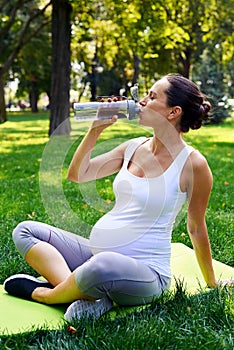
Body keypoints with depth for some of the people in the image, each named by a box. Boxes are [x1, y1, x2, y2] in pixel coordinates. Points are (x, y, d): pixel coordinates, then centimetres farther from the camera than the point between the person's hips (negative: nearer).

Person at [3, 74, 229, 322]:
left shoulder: (192, 163, -8)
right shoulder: (134, 147, 9)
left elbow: (196, 227, 2)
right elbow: (77, 174, 11)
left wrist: (211, 284, 10)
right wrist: (96, 130, 2)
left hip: (145, 271, -7)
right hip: (98, 253, 7)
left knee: (104, 266, -41)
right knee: (25, 231, 0)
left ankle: (43, 294, -12)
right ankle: (79, 289, -21)